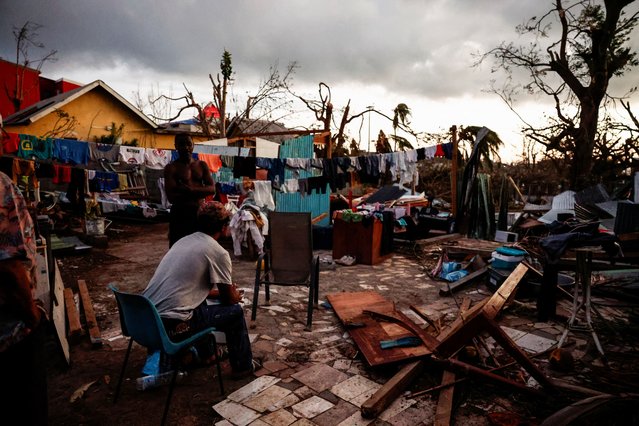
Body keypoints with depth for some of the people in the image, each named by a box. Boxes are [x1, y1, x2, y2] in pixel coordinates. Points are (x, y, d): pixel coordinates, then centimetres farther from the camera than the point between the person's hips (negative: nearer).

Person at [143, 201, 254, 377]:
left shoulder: (184, 241, 13)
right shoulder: (218, 252, -10)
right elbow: (229, 299, 3)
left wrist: (219, 291, 32)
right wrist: (236, 296, 24)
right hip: (171, 325, -8)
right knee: (235, 311, 9)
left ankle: (206, 354, 43)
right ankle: (243, 366, 26)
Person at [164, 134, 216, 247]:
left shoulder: (202, 165, 9)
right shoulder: (171, 167, -3)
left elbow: (212, 189, -2)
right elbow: (172, 197, -14)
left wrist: (191, 189, -16)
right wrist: (200, 192, -11)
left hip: (200, 212, 4)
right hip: (180, 214, -3)